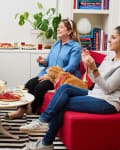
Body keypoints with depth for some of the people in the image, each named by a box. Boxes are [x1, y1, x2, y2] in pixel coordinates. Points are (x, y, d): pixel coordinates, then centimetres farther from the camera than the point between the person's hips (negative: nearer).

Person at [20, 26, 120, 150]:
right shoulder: (109, 57, 12)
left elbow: (108, 88, -19)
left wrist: (94, 69, -29)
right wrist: (87, 64, 3)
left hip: (108, 102, -8)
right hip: (96, 94, 8)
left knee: (62, 104, -13)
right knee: (65, 88, -11)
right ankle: (44, 120, -14)